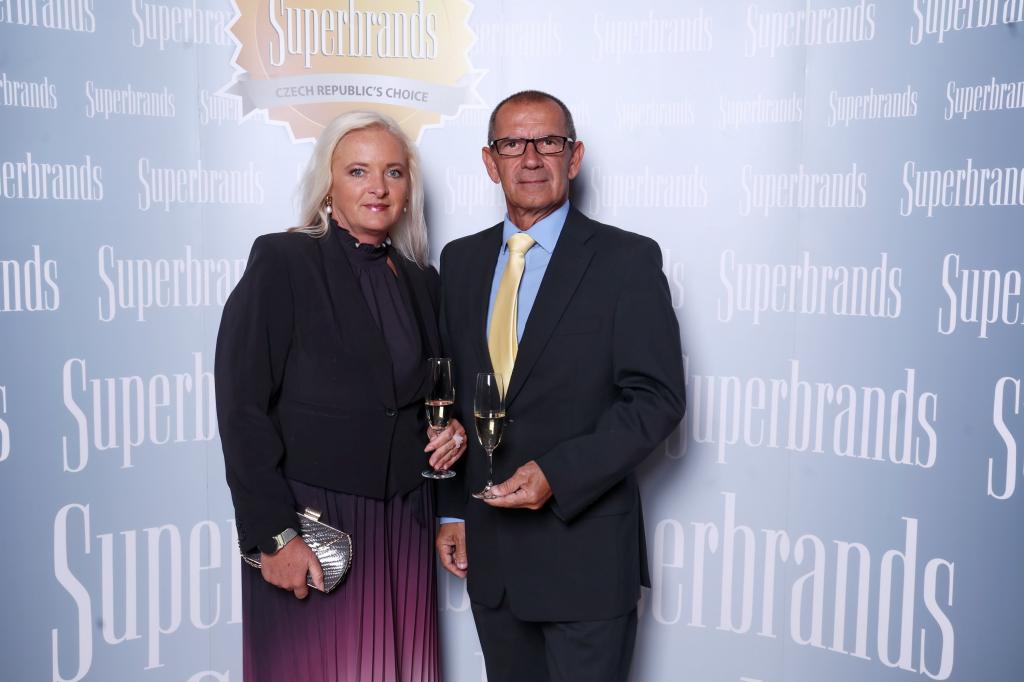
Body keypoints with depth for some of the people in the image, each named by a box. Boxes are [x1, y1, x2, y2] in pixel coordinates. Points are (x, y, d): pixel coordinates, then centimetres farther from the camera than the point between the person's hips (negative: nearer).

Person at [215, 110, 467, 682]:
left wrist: (451, 430, -2)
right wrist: (275, 535, -15)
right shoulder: (282, 261, -8)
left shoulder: (422, 281, 9)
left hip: (404, 525, 5)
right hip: (311, 522, -5)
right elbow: (242, 405, -12)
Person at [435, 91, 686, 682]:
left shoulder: (627, 260, -7)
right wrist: (452, 510, 8)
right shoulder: (461, 260, 7)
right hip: (488, 547, 5)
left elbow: (657, 399, -11)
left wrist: (556, 475, -20)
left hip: (585, 550, -4)